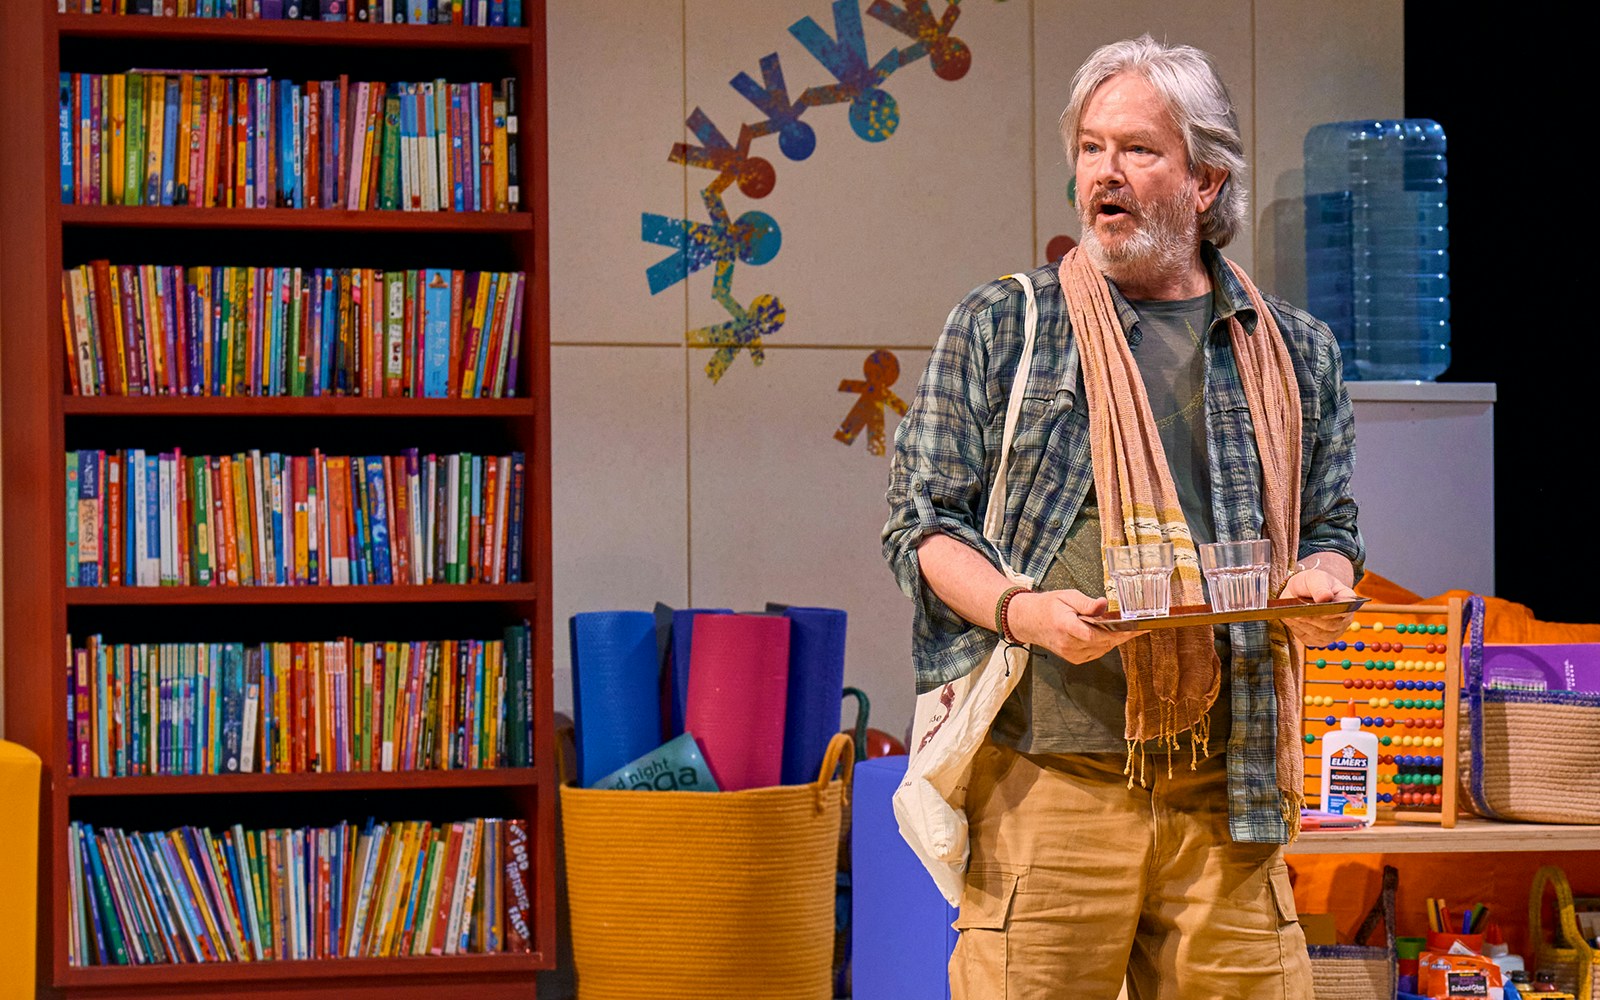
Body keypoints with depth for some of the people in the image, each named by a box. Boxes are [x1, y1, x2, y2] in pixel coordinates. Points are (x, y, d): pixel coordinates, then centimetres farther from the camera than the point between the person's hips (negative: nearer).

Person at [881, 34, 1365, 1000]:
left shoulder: (1297, 353, 15)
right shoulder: (1000, 326, 7)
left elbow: (1330, 528, 21)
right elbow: (922, 519, 5)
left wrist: (1318, 585, -4)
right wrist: (1023, 611, -13)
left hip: (1227, 787, 2)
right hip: (1047, 769, -2)